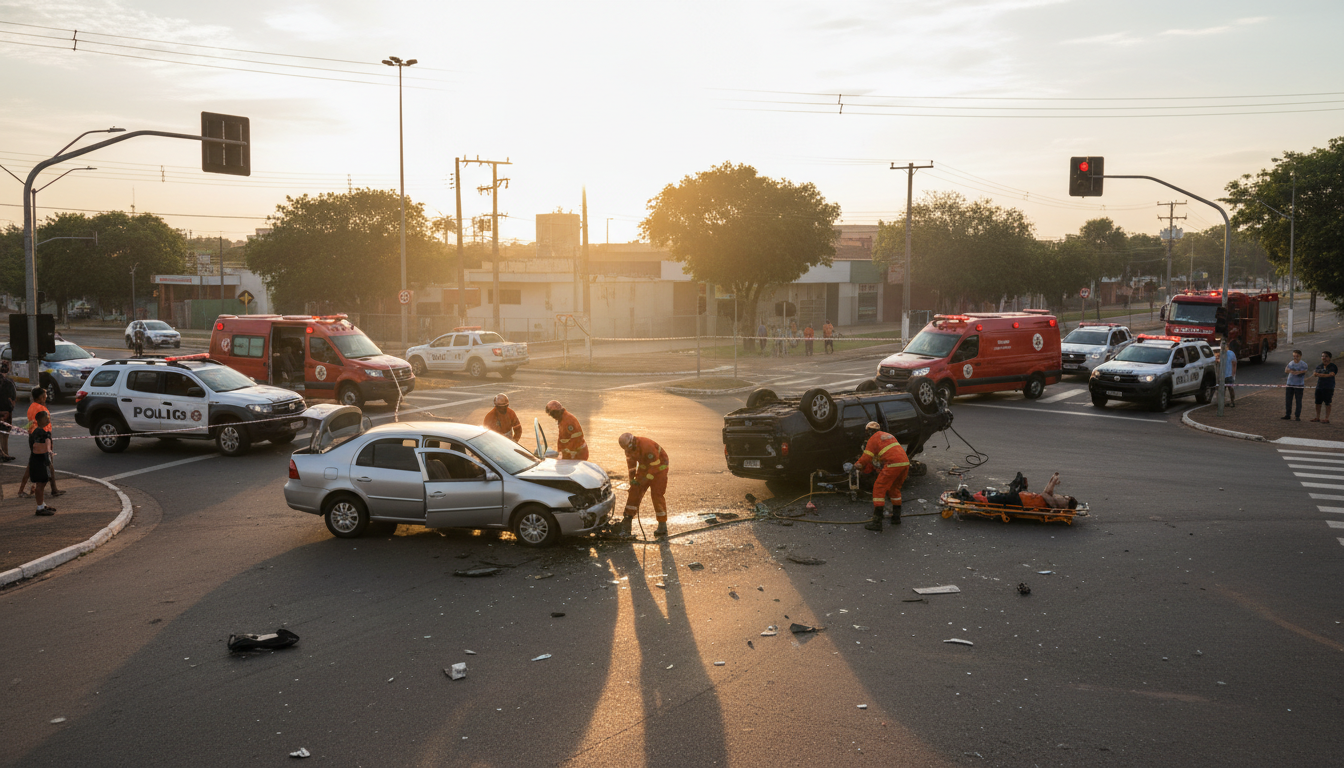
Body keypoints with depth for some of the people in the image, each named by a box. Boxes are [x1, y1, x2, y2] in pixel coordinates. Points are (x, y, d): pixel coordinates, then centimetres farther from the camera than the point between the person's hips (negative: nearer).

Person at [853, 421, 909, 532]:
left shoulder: (873, 439, 5)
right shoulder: (889, 435, 29)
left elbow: (866, 458, 2)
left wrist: (856, 465, 21)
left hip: (893, 464, -8)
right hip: (905, 462, 8)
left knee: (879, 489, -3)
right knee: (894, 489, 26)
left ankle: (877, 522, -9)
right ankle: (896, 517, 29)